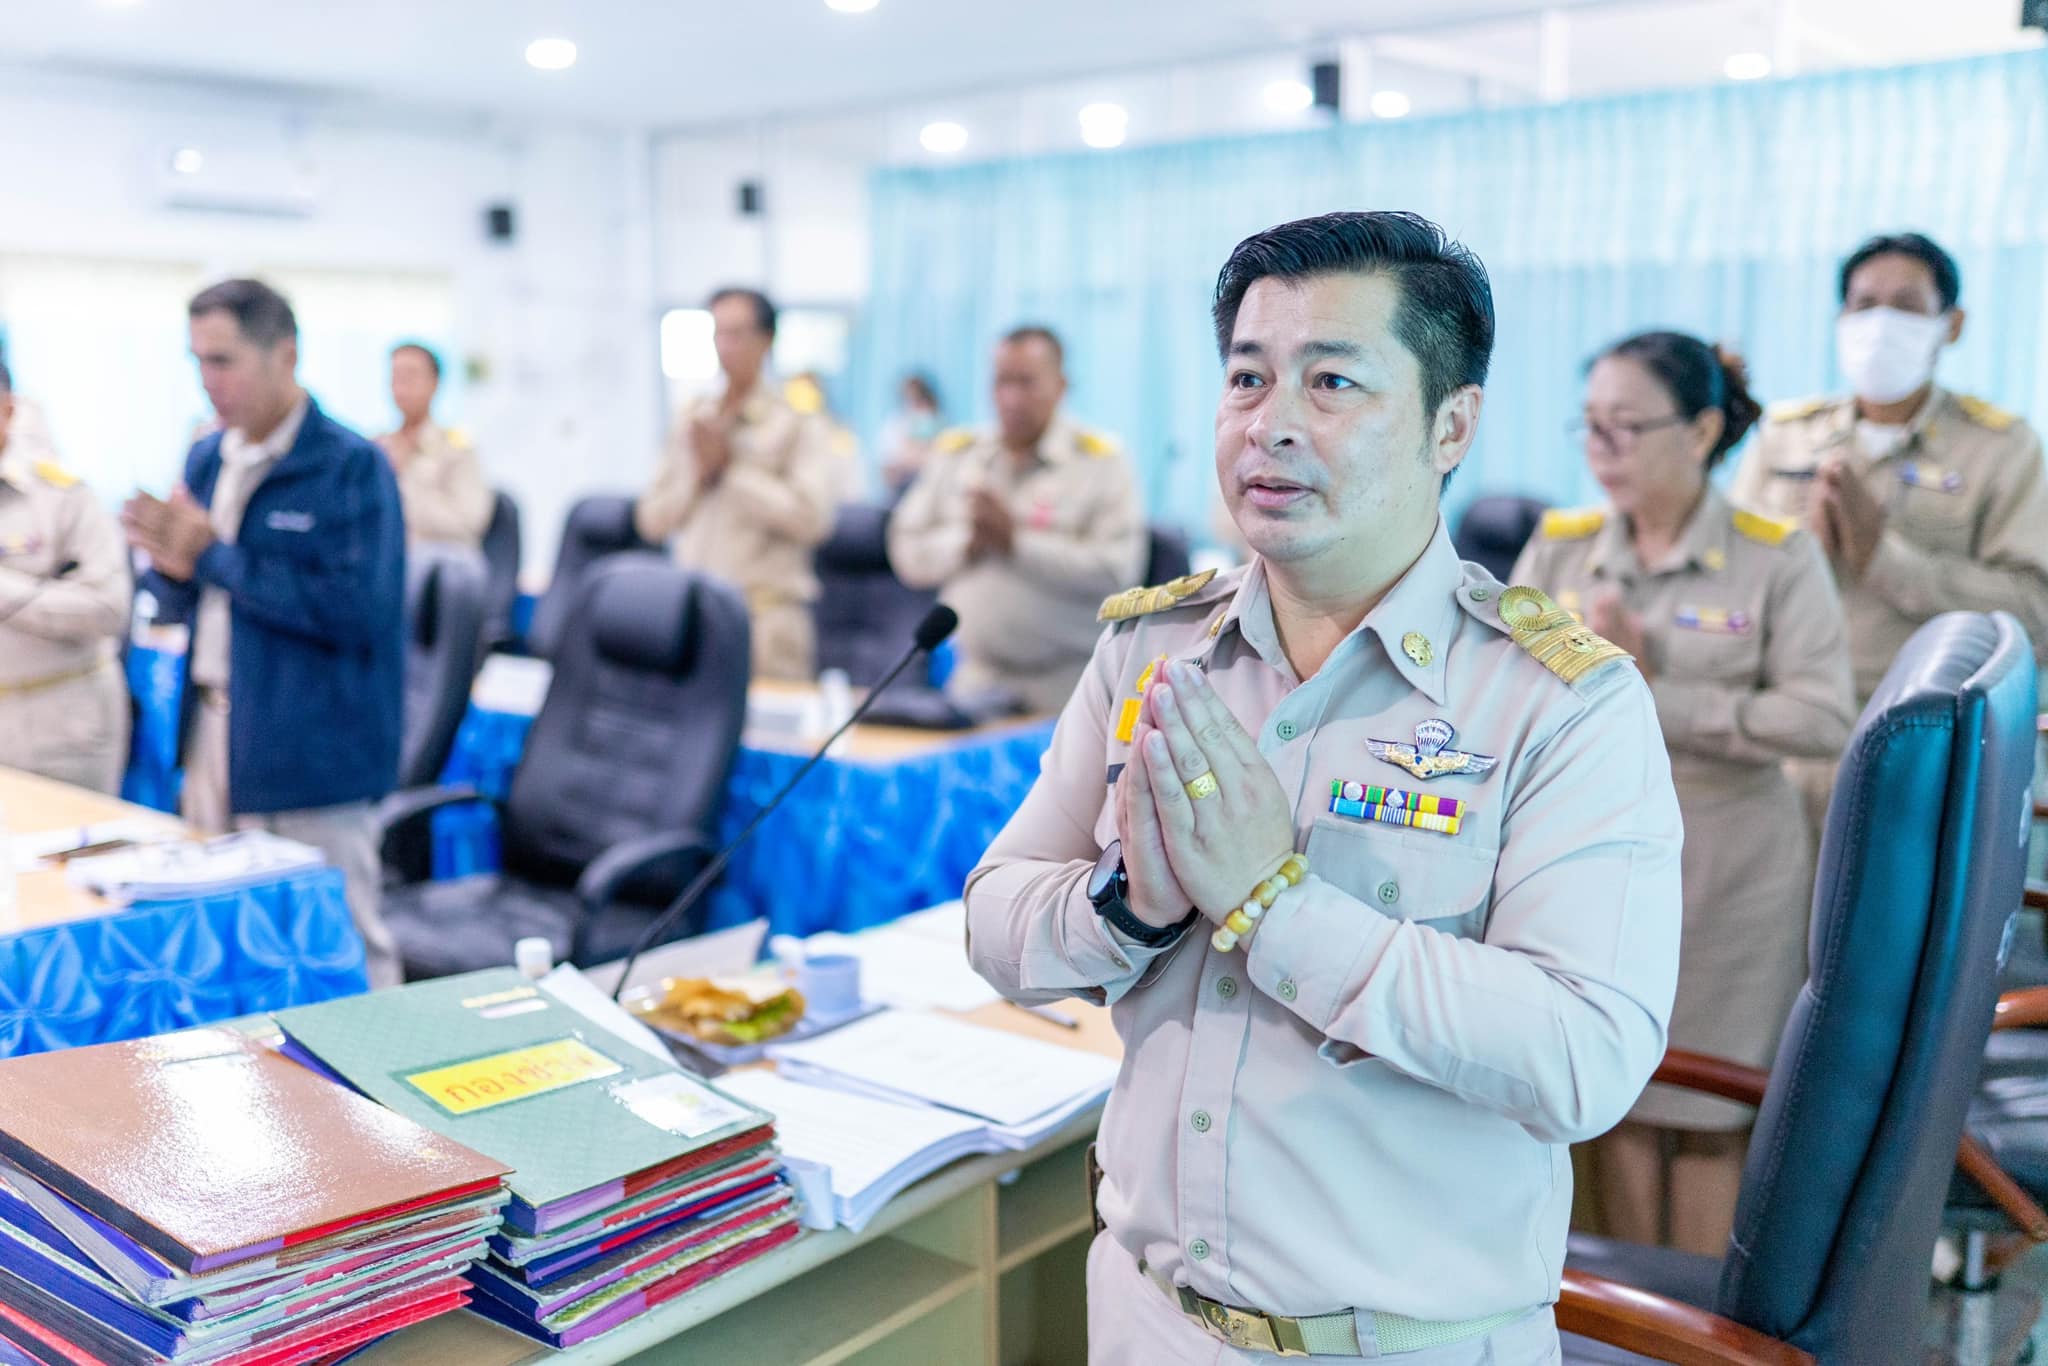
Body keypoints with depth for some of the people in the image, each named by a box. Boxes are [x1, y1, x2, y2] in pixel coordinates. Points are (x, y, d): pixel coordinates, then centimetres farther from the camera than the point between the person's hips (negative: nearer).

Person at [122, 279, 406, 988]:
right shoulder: (206, 460, 11)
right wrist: (172, 567, -8)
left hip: (309, 756, -7)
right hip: (214, 743, 7)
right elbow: (178, 605, 17)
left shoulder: (351, 466, -12)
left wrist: (214, 555, -16)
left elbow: (356, 608, -22)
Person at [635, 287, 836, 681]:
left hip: (765, 615, -4)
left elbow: (810, 516, -15)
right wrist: (698, 472, -5)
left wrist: (731, 468, -8)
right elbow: (651, 521, 12)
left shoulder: (799, 425, -1)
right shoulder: (692, 422, 15)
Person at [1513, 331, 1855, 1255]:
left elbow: (1825, 720, -15)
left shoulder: (1777, 557, -5)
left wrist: (1658, 699, -16)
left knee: (1710, 1117, 6)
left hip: (1728, 875, -2)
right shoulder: (1558, 548, 4)